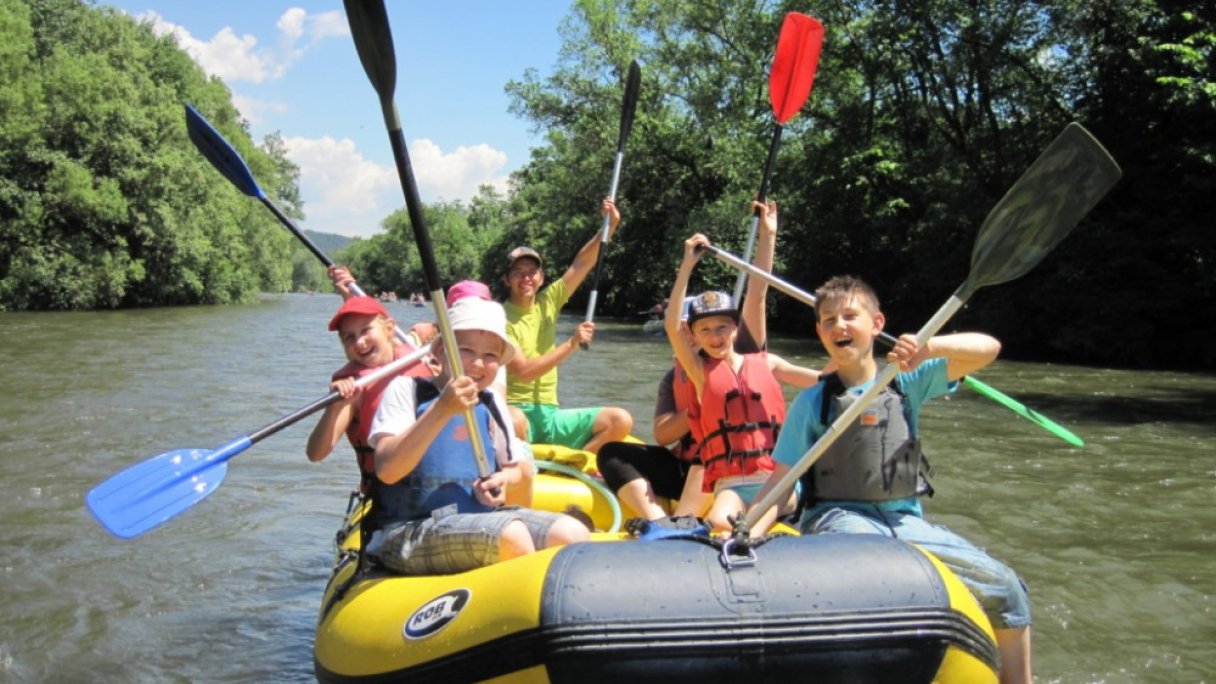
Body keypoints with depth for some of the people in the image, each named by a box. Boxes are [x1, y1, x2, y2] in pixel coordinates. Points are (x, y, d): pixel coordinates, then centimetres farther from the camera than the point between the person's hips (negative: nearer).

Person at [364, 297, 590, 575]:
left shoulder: (492, 404, 16)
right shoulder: (406, 389, -3)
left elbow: (514, 466, 25)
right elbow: (387, 470, -16)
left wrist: (505, 479, 0)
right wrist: (442, 409, -24)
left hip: (481, 518, 6)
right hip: (408, 534, -6)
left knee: (572, 533, -16)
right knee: (510, 534, -31)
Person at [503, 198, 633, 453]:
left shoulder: (548, 302, 10)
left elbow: (581, 264, 7)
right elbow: (523, 372, -18)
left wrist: (611, 225, -5)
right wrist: (571, 344, -19)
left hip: (549, 415, 6)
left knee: (620, 421, -13)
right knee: (514, 423, -43)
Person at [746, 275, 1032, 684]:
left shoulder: (908, 382, 8)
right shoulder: (813, 401, 3)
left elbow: (987, 348, -3)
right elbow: (781, 479, -1)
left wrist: (933, 346, -23)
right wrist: (748, 533, -16)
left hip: (906, 521, 4)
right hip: (839, 518, -3)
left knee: (1006, 589, -5)